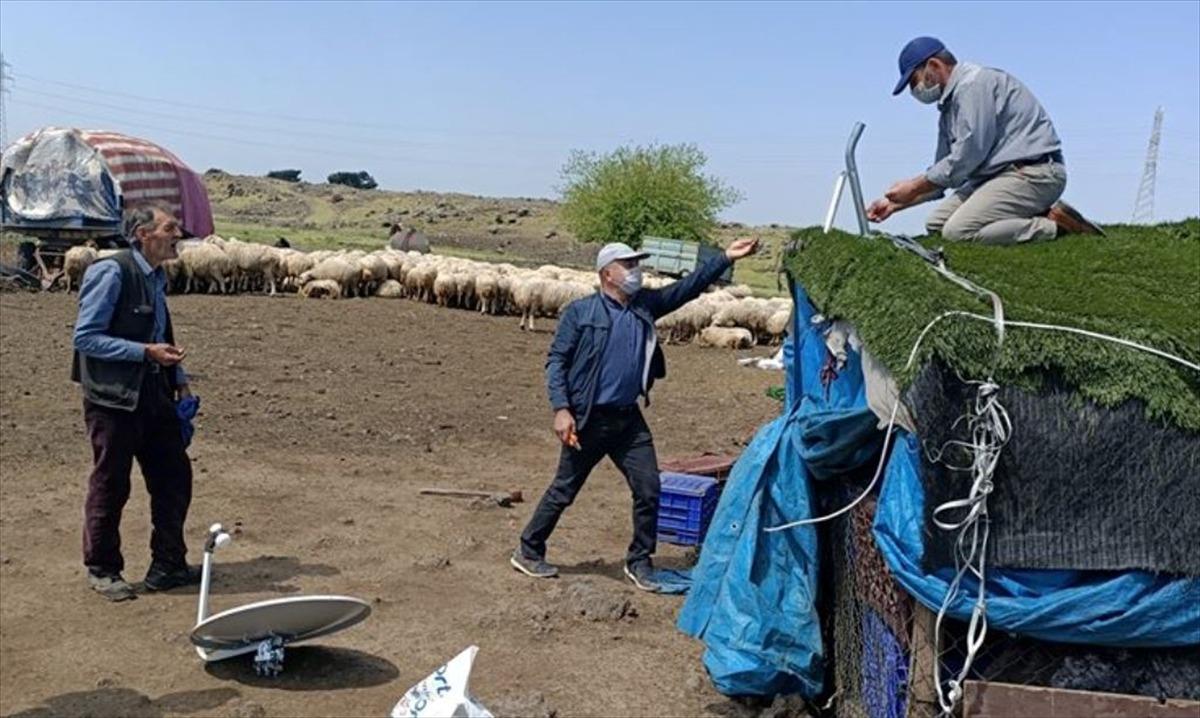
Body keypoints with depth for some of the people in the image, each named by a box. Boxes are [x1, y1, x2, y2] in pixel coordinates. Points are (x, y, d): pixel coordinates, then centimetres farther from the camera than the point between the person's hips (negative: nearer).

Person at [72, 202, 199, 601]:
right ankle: (101, 570, 20)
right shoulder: (111, 273, -14)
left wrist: (179, 378, 14)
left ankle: (168, 565, 22)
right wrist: (146, 352, -22)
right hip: (114, 399, -8)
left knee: (175, 476, 9)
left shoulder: (156, 276, 11)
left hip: (154, 395, 8)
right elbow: (85, 337, -17)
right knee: (110, 485, 4)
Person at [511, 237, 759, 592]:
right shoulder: (580, 312, -7)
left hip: (629, 419, 5)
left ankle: (639, 561, 20)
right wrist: (561, 409, -18)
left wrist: (726, 258, -5)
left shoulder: (645, 305, 7)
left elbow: (687, 288, 4)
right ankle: (528, 552, 24)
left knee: (649, 489, 3)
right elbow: (556, 360, -8)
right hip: (587, 420, -5)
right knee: (563, 490, 6)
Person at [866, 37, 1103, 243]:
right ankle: (1035, 217, 1)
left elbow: (964, 160, -17)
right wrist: (895, 203, 17)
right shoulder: (949, 105, 20)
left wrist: (913, 188, -7)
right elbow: (941, 174, 24)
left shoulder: (974, 84, -11)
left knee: (958, 232, -24)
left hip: (1033, 174, -10)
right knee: (936, 225, 2)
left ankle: (1054, 224, -14)